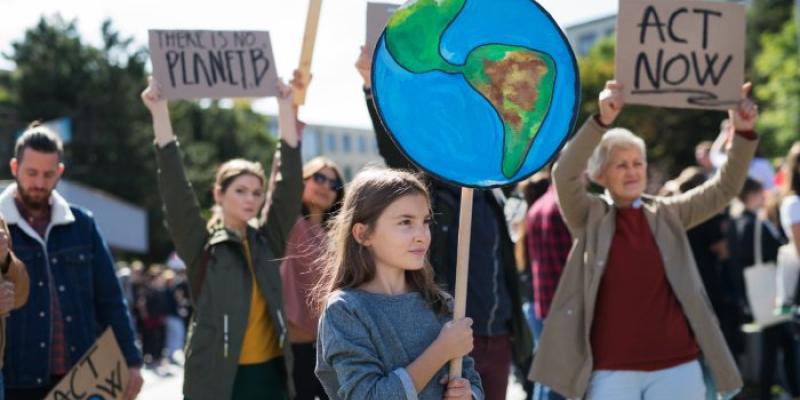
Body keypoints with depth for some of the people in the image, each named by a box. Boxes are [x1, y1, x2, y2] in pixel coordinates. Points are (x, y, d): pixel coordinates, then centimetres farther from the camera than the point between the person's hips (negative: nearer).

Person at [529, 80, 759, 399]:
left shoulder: (668, 215, 8)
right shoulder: (589, 217, 1)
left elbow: (725, 188, 4)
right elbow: (565, 174, -15)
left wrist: (743, 134, -11)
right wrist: (602, 120, -28)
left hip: (677, 366, 2)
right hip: (611, 370, -2)